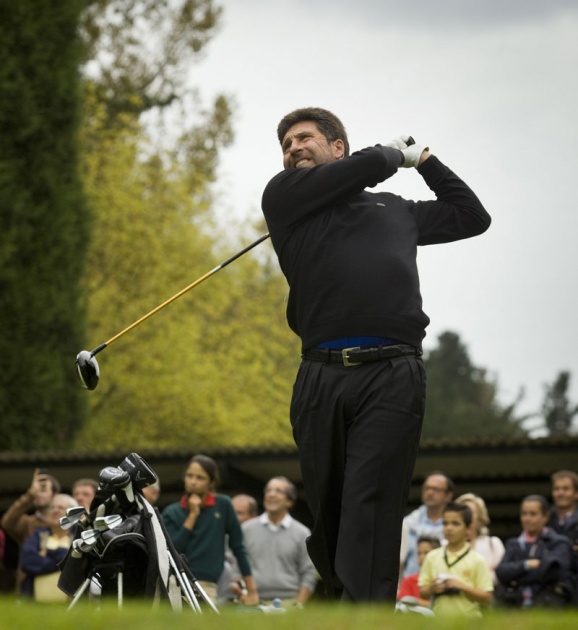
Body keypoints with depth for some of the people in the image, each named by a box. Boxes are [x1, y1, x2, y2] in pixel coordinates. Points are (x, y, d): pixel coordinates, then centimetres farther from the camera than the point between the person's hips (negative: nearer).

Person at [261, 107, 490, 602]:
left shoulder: (396, 210, 27)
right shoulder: (283, 196, 17)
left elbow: (472, 215, 39)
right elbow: (368, 167, 4)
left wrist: (425, 160, 38)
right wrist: (397, 153, 23)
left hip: (391, 379, 0)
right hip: (321, 379, 0)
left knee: (368, 521, -12)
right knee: (328, 521, 3)